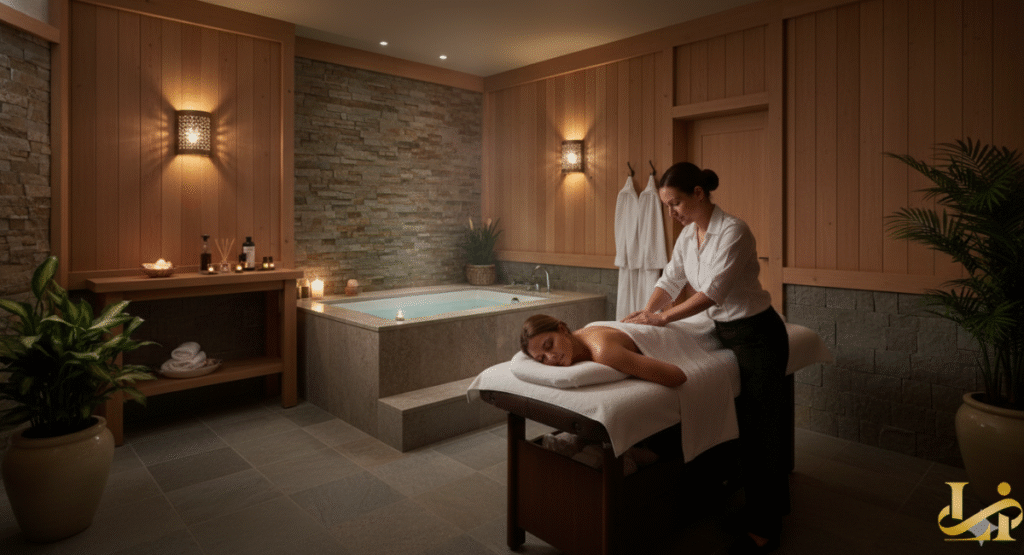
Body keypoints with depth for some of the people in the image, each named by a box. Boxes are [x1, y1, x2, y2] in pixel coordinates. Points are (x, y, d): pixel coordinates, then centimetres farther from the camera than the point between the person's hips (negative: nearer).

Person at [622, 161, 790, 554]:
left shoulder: (733, 231, -23)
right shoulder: (688, 234, 2)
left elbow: (712, 292, -27)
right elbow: (671, 279, 6)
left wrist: (663, 317, -22)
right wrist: (646, 312, -7)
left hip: (758, 336, -8)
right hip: (725, 331, 8)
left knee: (761, 430, 2)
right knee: (741, 423, 16)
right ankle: (770, 503, 35)